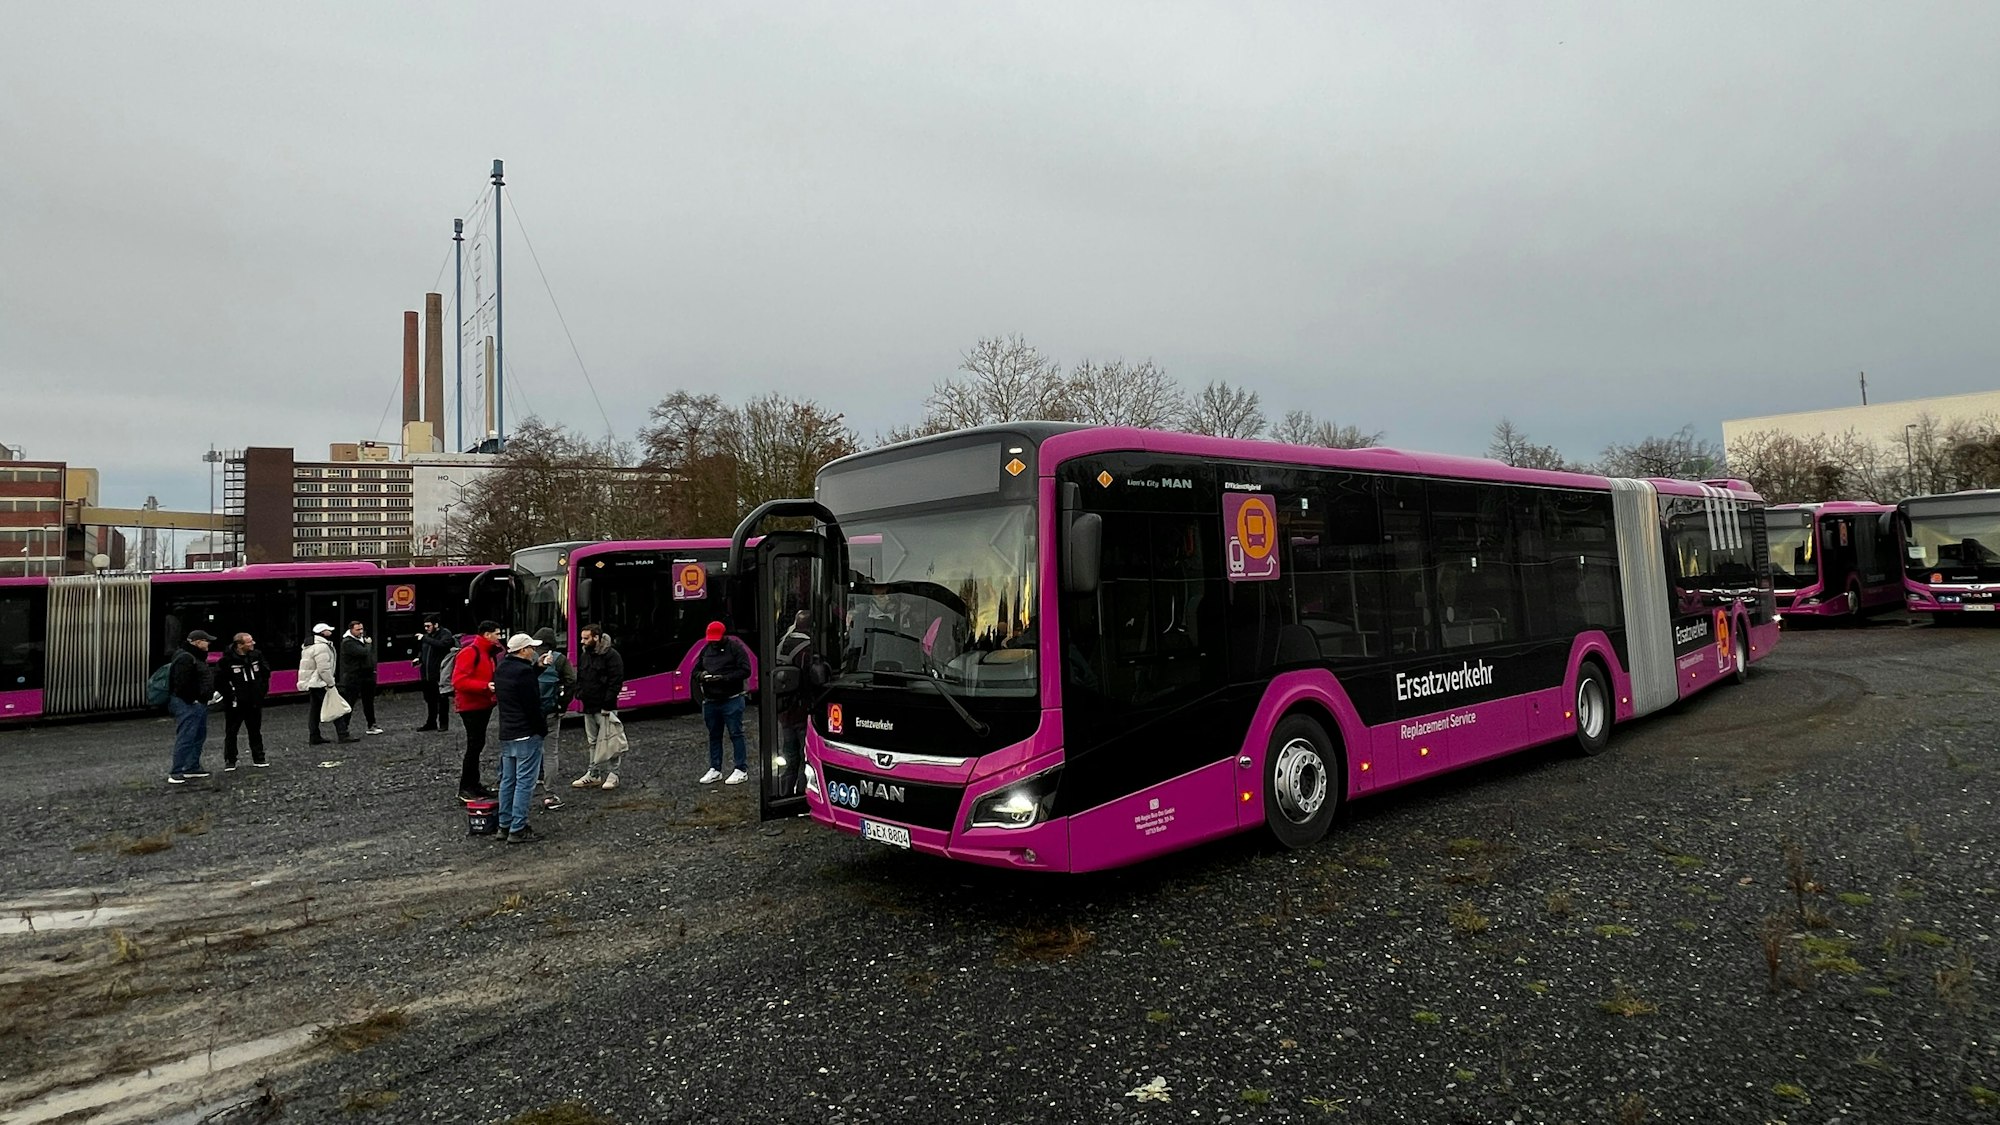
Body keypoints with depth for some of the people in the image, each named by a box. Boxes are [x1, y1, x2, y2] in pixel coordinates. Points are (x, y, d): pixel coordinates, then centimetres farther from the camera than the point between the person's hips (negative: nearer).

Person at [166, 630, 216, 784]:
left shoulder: (198, 657, 18)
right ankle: (176, 773, -8)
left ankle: (192, 767, 26)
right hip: (187, 704, -11)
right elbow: (182, 683, -23)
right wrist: (192, 700, -19)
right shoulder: (185, 657, -16)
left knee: (199, 736, 17)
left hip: (200, 703, 11)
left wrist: (213, 692, 16)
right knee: (185, 738, -11)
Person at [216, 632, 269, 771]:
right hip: (235, 704, -4)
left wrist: (262, 689, 6)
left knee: (255, 731, 12)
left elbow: (266, 672, 13)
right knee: (231, 733, 6)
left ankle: (258, 759, 21)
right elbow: (218, 680, -8)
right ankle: (230, 761, 15)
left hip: (254, 701, 4)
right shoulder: (228, 660, -13)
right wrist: (229, 694, -11)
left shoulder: (257, 656, 0)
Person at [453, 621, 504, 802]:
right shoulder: (469, 652, -17)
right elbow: (458, 681, -24)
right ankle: (465, 788, 2)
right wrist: (486, 686, -29)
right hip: (471, 705, -9)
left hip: (484, 705, 9)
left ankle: (474, 784, 23)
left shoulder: (489, 653, 13)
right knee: (474, 745, -6)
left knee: (477, 744, 14)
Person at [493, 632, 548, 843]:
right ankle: (517, 830, -3)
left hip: (506, 734, 9)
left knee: (507, 781, 15)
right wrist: (543, 728, -7)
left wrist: (537, 667, 16)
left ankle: (505, 825, 22)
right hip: (527, 734, -9)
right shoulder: (524, 671, -18)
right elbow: (533, 705, -18)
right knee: (525, 782, -4)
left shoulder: (501, 670, 9)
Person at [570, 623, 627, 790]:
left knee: (608, 742, -4)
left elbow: (616, 681, -16)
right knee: (593, 743, 14)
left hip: (605, 708, -8)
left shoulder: (611, 656, -12)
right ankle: (594, 775, 21)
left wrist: (607, 703, -18)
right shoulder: (585, 655, 13)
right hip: (588, 708, 8)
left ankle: (612, 775, 4)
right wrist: (580, 694, 8)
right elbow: (579, 678, 22)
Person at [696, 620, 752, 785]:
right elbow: (695, 669, 20)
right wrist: (701, 675, -4)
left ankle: (741, 770, 3)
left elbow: (745, 671, -12)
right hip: (710, 701, 6)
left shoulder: (735, 647, -6)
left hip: (731, 700, -6)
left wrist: (724, 678, -20)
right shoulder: (706, 649, 12)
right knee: (714, 735, 13)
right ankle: (714, 770, 23)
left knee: (736, 734, -3)